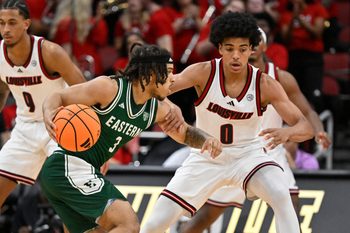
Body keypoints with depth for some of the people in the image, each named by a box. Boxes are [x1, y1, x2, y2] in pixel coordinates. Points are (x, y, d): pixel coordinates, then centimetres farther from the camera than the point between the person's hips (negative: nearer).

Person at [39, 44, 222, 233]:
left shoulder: (157, 109, 6)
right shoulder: (109, 88, -15)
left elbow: (185, 133, 21)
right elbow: (58, 97, -11)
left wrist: (207, 140, -1)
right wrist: (49, 115, -33)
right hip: (70, 166, -9)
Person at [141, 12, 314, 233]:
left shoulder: (265, 85, -18)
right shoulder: (204, 72, -18)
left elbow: (306, 127, -20)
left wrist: (287, 132, -44)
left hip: (248, 154, -1)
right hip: (206, 157, 1)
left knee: (281, 195, -31)